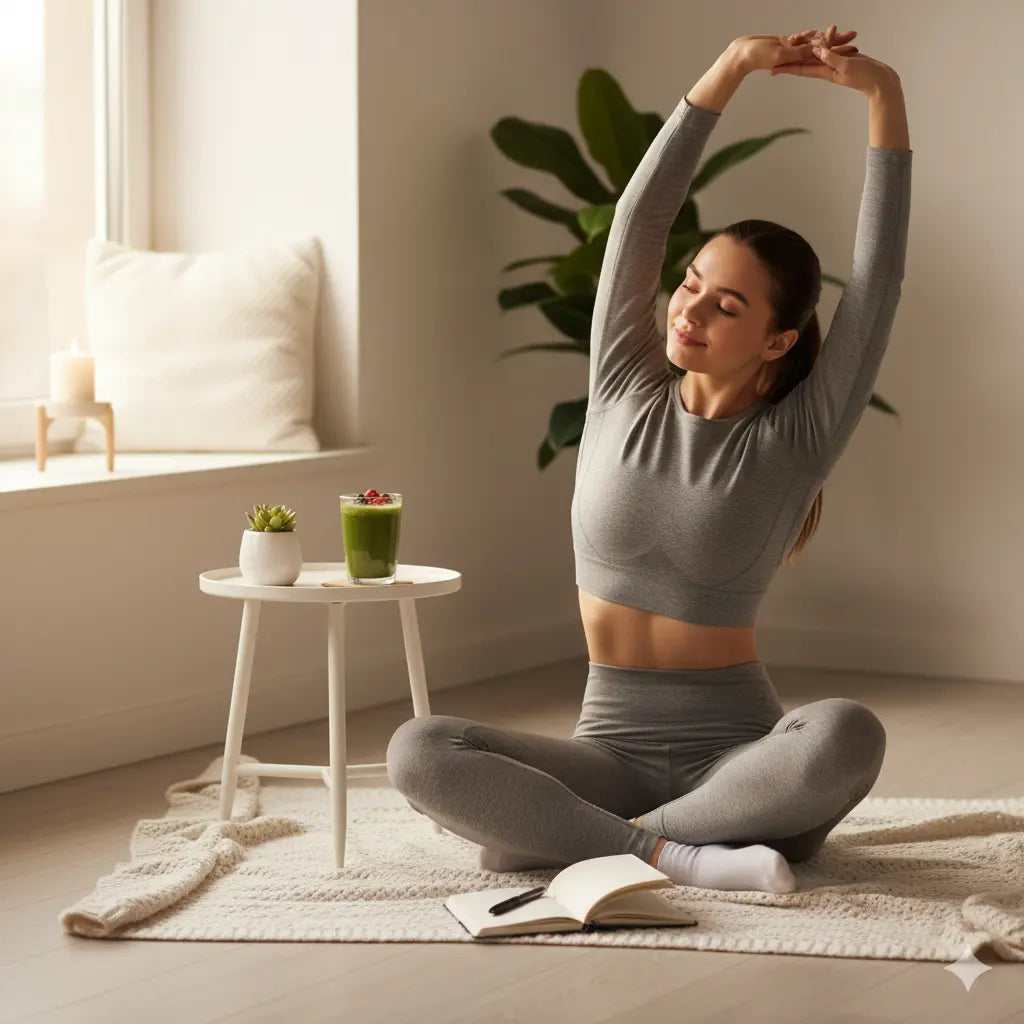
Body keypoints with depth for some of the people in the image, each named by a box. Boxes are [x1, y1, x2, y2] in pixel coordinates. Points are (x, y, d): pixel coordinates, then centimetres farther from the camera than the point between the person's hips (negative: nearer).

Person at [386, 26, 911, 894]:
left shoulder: (797, 443, -2)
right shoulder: (623, 399, 5)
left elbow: (879, 276, -10)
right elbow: (639, 218, -2)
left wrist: (883, 96, -14)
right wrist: (733, 66, -8)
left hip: (733, 758, -2)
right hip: (611, 752, 2)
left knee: (846, 734, -37)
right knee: (418, 752, -23)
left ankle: (571, 835, -26)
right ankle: (674, 855, -28)